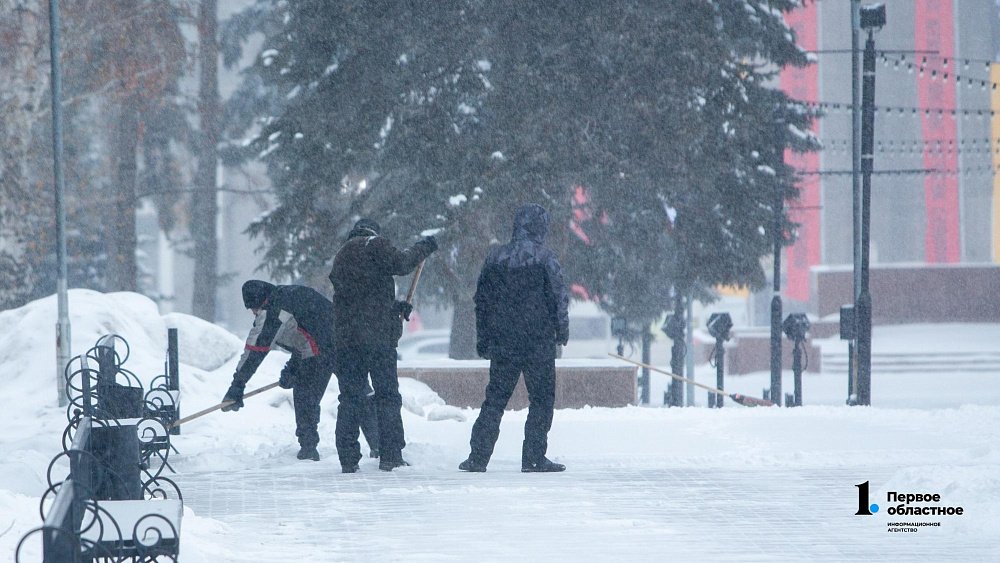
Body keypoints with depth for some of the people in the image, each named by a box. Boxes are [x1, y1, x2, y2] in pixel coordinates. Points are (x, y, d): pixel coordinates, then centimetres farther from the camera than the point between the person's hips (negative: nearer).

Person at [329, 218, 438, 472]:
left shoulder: (341, 258, 22)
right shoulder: (374, 245, 0)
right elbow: (401, 264, -14)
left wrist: (394, 306, 22)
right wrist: (423, 247, 0)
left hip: (345, 336, 6)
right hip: (378, 335, -6)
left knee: (350, 398, 7)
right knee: (387, 396, 0)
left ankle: (348, 459, 4)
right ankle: (390, 455, -4)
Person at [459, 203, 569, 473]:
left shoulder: (495, 257, 7)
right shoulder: (544, 258, -8)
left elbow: (481, 300, 11)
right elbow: (559, 296, -7)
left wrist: (482, 338, 18)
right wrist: (562, 329, 8)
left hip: (502, 341, 4)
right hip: (538, 340, -4)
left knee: (495, 399, 9)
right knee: (541, 398, 4)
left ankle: (478, 456, 5)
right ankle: (534, 458, -1)